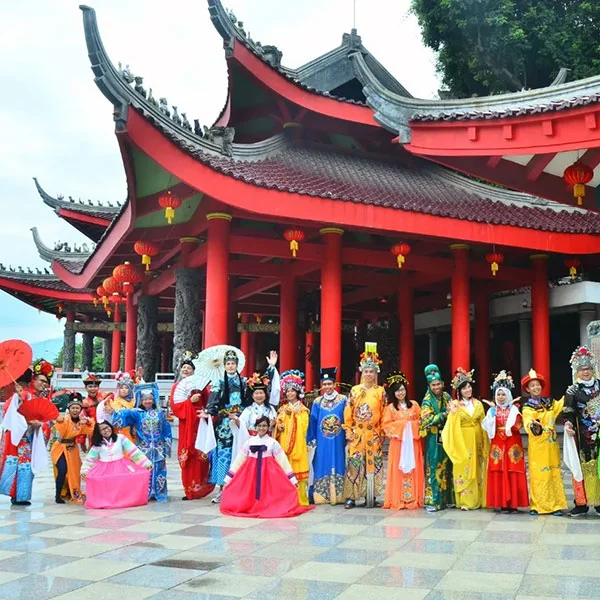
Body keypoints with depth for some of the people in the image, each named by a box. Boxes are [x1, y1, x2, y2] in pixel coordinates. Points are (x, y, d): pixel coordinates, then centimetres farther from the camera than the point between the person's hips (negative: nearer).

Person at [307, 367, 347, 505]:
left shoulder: (343, 400, 3)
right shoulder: (317, 402, 6)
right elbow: (312, 422, 7)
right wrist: (312, 440, 4)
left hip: (338, 441, -1)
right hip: (322, 441, 1)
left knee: (337, 465, 2)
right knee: (322, 466, 3)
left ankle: (337, 496, 8)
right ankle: (321, 497, 8)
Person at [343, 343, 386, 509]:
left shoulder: (380, 391, 5)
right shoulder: (355, 390, 6)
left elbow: (384, 414, 4)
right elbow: (348, 412, 4)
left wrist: (382, 433, 0)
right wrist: (348, 430, -2)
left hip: (373, 434, 0)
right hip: (357, 433, 0)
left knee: (373, 463, 1)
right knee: (354, 463, -3)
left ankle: (371, 496, 8)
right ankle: (351, 497, 0)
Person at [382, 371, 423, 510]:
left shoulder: (414, 405, 9)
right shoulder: (390, 407, 3)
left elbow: (420, 420, 9)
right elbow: (386, 425, -3)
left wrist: (412, 426, -9)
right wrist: (401, 426, -10)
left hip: (413, 442, 2)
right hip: (398, 443, -2)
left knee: (414, 470, 2)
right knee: (398, 470, -2)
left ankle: (413, 499, 8)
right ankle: (397, 500, 2)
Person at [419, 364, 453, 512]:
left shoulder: (447, 397, 9)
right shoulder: (427, 401, -7)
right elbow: (427, 420, -16)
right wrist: (445, 414, -17)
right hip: (434, 439, -5)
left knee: (447, 467, 8)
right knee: (434, 469, -5)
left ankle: (447, 498, 17)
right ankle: (432, 501, -1)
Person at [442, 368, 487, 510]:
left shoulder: (478, 404, 8)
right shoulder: (455, 405, -4)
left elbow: (483, 425, 11)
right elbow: (453, 426, -9)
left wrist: (484, 443, 8)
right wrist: (453, 413, -24)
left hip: (476, 442, 4)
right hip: (462, 442, -4)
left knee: (477, 470, 8)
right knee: (463, 470, -3)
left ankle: (477, 500, 17)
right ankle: (464, 501, 2)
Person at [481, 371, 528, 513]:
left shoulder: (514, 409, 5)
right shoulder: (492, 410, 11)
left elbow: (518, 426, -8)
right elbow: (487, 427, -1)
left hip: (512, 445, -2)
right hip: (497, 445, 2)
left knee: (513, 473, -5)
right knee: (498, 474, -2)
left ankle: (513, 503, 1)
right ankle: (501, 503, 3)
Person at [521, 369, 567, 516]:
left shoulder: (549, 402, 11)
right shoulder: (527, 407, -3)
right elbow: (528, 425, -16)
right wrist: (533, 425, -36)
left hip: (551, 443, 4)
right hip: (537, 445, -4)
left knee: (554, 473, 5)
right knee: (538, 474, -4)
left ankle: (555, 505, 9)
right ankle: (536, 506, 2)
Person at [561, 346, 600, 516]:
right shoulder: (572, 390, -1)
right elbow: (567, 413, -7)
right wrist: (568, 423, -25)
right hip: (583, 436, -3)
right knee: (584, 467, -2)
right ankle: (582, 504, 6)